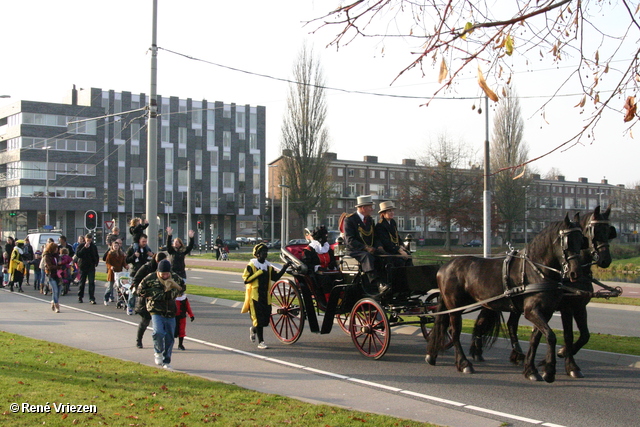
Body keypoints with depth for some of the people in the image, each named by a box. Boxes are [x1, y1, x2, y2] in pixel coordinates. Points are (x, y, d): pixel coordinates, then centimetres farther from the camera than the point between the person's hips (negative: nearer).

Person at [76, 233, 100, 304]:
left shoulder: (93, 246, 7)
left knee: (92, 283, -7)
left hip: (91, 267, 1)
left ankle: (92, 298, -8)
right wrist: (85, 247, -20)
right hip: (83, 267, -1)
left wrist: (96, 263, 4)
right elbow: (78, 254, -16)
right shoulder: (81, 246, 0)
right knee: (82, 282, 9)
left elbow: (97, 256, 17)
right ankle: (80, 297, 21)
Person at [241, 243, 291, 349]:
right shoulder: (251, 265, -5)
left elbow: (275, 277, 9)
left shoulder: (268, 266, 14)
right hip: (255, 296, -6)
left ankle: (253, 329, 37)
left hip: (266, 296, 6)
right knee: (258, 318, -7)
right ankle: (260, 342, 0)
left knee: (266, 319, 7)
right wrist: (259, 273, -17)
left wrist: (283, 269, -2)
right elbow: (246, 279, -13)